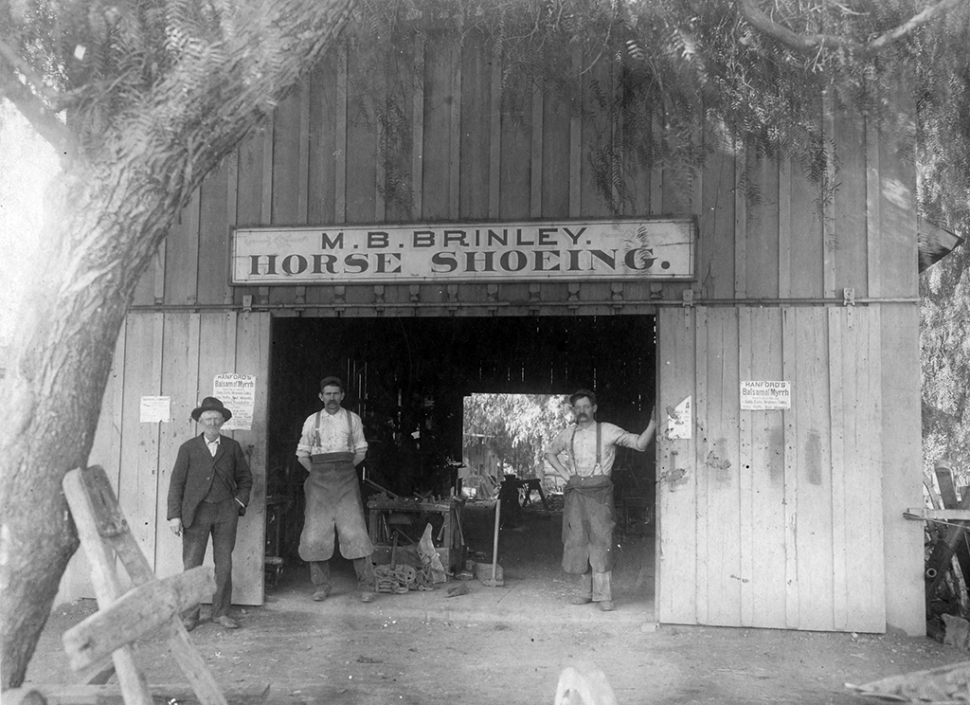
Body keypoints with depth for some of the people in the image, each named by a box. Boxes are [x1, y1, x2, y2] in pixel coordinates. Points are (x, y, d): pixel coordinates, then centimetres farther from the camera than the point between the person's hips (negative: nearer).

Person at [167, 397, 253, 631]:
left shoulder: (232, 447, 9)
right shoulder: (188, 448, 4)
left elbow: (245, 478, 17)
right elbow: (176, 483, 2)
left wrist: (240, 502, 4)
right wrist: (174, 515, -5)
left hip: (226, 511, 2)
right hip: (196, 512, -1)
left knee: (224, 564, 5)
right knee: (192, 564, -2)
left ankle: (221, 612, 15)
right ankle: (189, 614, 9)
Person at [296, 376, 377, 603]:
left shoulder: (352, 419, 7)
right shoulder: (312, 420, 9)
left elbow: (361, 451, 12)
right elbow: (302, 454, 14)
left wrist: (345, 469, 3)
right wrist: (317, 473, 4)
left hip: (346, 481, -1)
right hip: (319, 481, 2)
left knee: (354, 531, -8)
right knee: (315, 532, 0)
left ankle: (367, 585, -3)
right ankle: (321, 585, 14)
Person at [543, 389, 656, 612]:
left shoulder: (608, 431, 1)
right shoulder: (567, 435, 11)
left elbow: (640, 443, -3)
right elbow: (549, 452, 27)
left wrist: (653, 424, -19)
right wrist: (565, 474, 13)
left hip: (599, 493, -3)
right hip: (575, 493, 4)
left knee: (601, 542, -8)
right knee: (577, 542, 5)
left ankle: (603, 596, -4)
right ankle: (586, 592, 17)